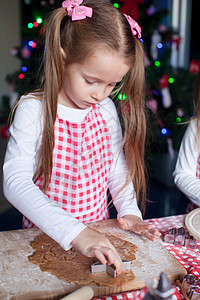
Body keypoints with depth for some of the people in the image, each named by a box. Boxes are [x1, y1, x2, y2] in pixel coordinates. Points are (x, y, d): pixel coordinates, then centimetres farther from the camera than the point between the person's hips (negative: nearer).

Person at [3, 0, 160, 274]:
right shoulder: (34, 110, -15)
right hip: (46, 238, -2)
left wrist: (129, 210, -2)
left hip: (98, 235, 2)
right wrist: (75, 233, -31)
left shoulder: (107, 110, 0)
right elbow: (15, 182, -24)